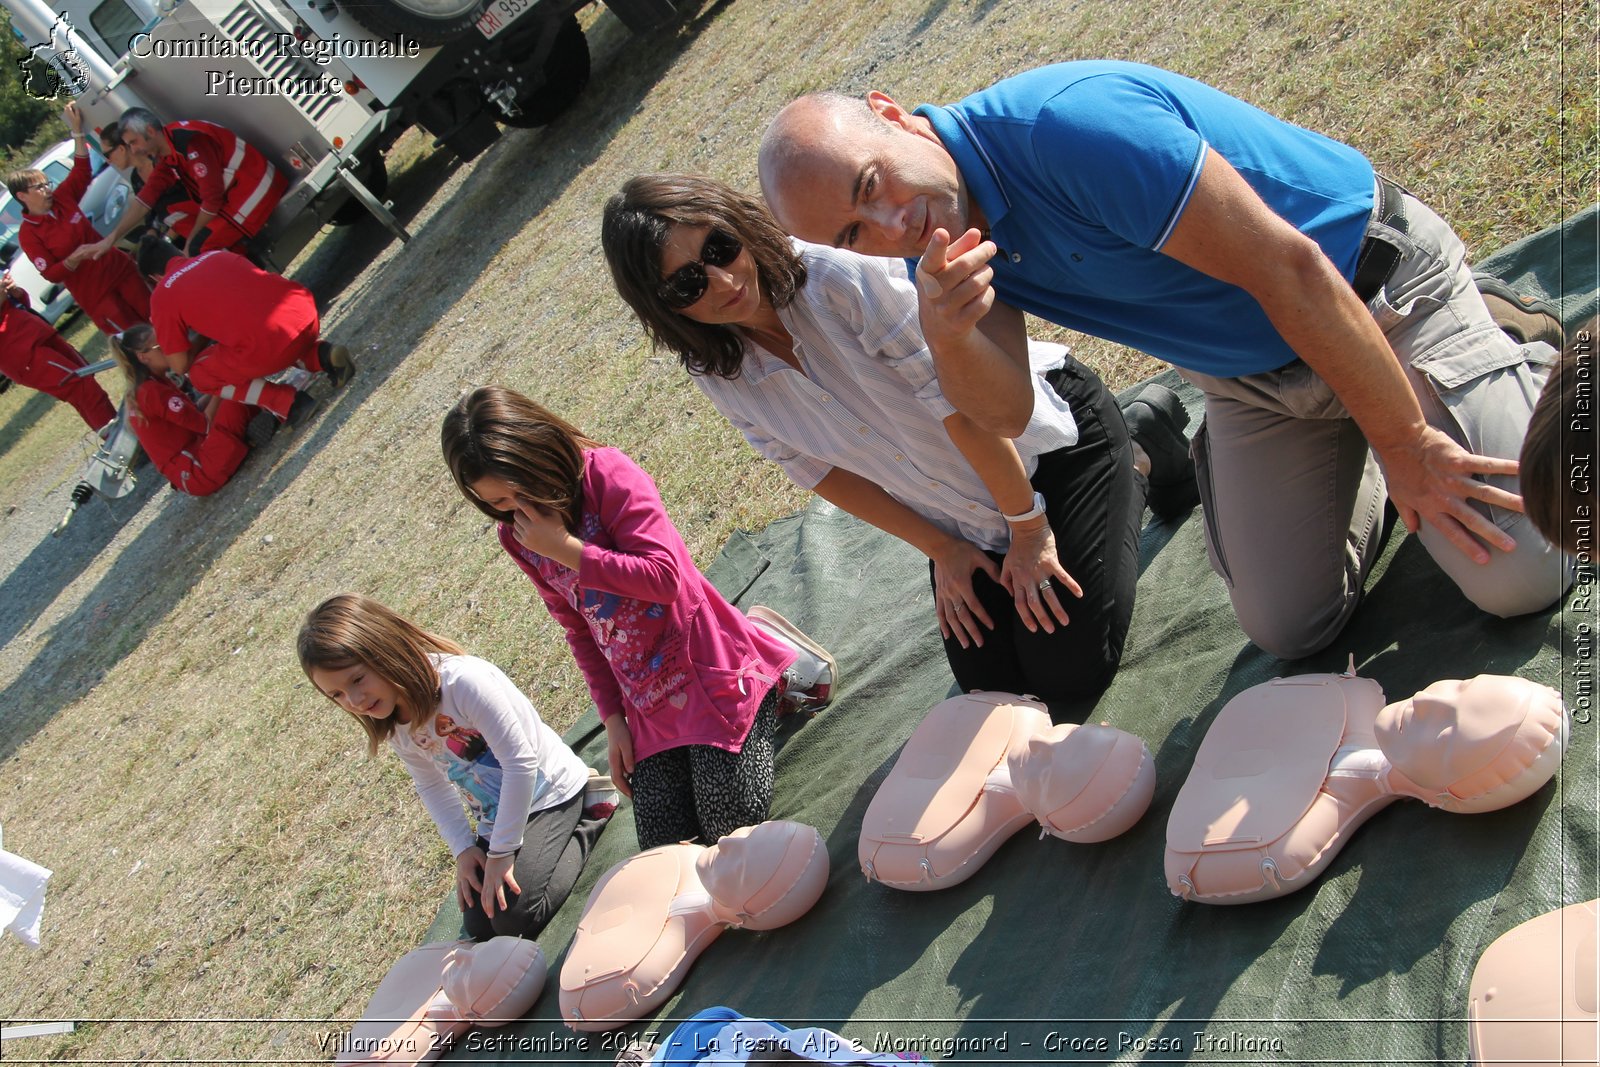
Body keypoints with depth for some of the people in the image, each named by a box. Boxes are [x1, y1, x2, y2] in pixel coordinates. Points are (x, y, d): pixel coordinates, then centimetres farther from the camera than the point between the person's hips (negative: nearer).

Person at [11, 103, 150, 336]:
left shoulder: (62, 198, 3)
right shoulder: (28, 235, -9)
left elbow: (81, 171, 8)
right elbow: (51, 274, -13)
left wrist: (77, 130, -2)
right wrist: (74, 259, -30)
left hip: (119, 268, 5)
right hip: (92, 293, -5)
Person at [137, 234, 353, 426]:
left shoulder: (162, 297, 9)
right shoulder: (217, 254, 25)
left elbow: (180, 366, 12)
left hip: (270, 344, -6)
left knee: (201, 375, 21)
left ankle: (287, 402, 5)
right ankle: (324, 355, 10)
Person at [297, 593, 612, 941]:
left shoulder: (463, 680, -30)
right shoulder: (394, 727, -4)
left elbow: (521, 761, -27)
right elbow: (432, 787, 10)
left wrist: (501, 853, -21)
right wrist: (463, 849, -3)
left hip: (550, 792, -8)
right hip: (495, 818, 8)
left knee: (517, 917, -18)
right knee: (480, 926, 1)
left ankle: (589, 817, 2)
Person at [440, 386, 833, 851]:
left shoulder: (608, 474, -14)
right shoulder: (516, 537, 5)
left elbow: (664, 576, -24)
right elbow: (578, 630, 11)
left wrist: (565, 549, -21)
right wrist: (613, 719, 6)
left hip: (709, 666, -6)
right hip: (646, 701, 6)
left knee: (730, 822, -11)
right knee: (665, 844, 0)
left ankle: (774, 688, 14)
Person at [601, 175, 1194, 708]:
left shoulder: (840, 275, -32)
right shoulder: (719, 375, -12)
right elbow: (821, 470, 0)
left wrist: (1029, 531, -20)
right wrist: (941, 550, 1)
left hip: (1052, 435, -6)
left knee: (1068, 673, -7)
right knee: (989, 679, 8)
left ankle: (1146, 448, 14)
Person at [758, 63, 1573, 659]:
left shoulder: (1065, 122, -34)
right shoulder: (941, 243, -9)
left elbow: (1285, 266, -30)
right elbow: (1005, 411, -14)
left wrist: (1406, 442, -23)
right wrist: (948, 338, -38)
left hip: (1379, 292, -6)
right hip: (1250, 382, 6)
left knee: (1520, 578, -11)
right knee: (1291, 628, 5)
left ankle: (1520, 368, 17)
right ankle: (1355, 471, 32)